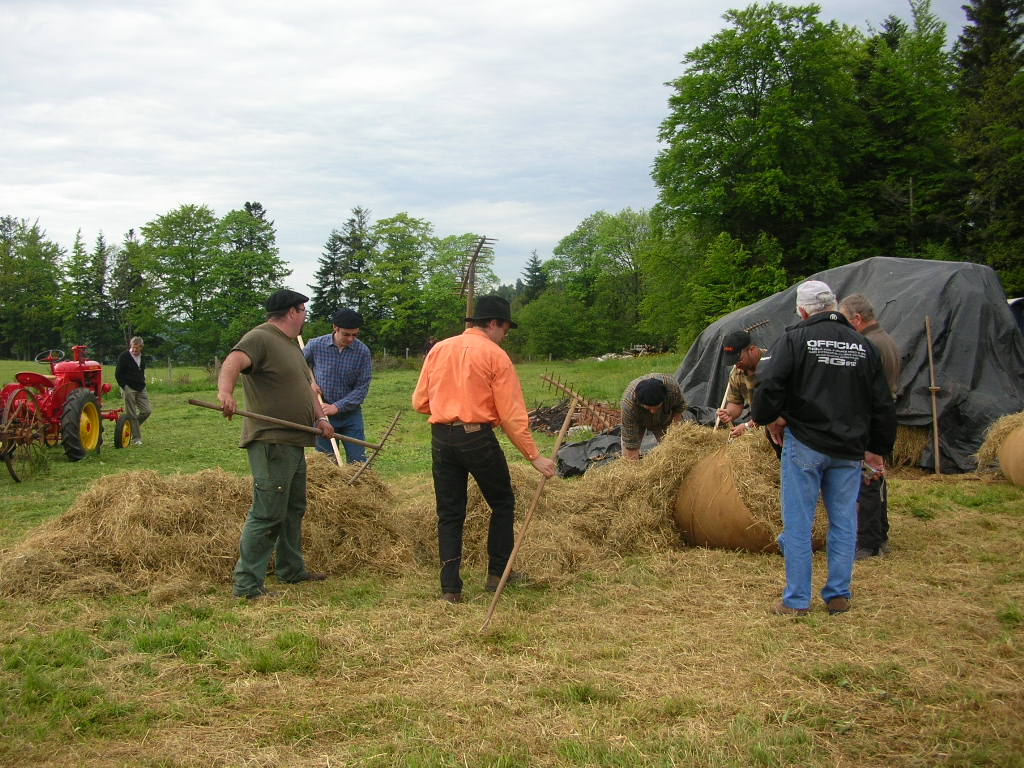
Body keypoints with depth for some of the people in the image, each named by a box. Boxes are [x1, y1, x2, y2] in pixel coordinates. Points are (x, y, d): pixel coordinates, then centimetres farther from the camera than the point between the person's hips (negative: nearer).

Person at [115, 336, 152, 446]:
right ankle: (136, 439, 2)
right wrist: (124, 386, -12)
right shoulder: (124, 356, -8)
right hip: (128, 389, -6)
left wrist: (142, 383, 13)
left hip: (140, 389, 6)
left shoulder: (142, 358, 12)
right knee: (131, 414, -3)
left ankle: (132, 427, 20)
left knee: (147, 410, -1)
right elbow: (118, 374, -8)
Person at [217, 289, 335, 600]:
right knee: (267, 515, -10)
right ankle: (247, 586, -5)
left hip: (294, 444, 10)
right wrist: (225, 391, -49)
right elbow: (232, 363, -29)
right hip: (271, 443, -10)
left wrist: (320, 416, 8)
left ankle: (292, 570, 33)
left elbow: (306, 386, 25)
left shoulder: (290, 344, 21)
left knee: (293, 511, 19)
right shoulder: (259, 338, -11)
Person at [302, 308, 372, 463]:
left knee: (358, 462, 2)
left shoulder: (363, 352, -9)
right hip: (322, 414, 0)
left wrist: (337, 407, -16)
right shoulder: (316, 345, -7)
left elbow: (362, 387, -9)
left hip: (350, 414, 0)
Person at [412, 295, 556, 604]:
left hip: (441, 439, 4)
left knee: (449, 514, 10)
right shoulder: (495, 355, -5)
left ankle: (450, 587, 7)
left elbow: (419, 402, 10)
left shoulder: (438, 349, 9)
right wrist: (534, 456, -6)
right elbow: (512, 415, -9)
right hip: (478, 438, -4)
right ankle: (497, 573, 19)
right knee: (502, 503, 16)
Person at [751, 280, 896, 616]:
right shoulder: (862, 345, 7)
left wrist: (770, 418, 5)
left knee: (798, 523, 4)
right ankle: (839, 596, 19)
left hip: (805, 444, -4)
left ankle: (797, 600, 8)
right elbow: (882, 403, 11)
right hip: (849, 449, 4)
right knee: (843, 523, 13)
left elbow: (769, 385, -15)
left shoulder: (796, 338, -7)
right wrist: (877, 448, 21)